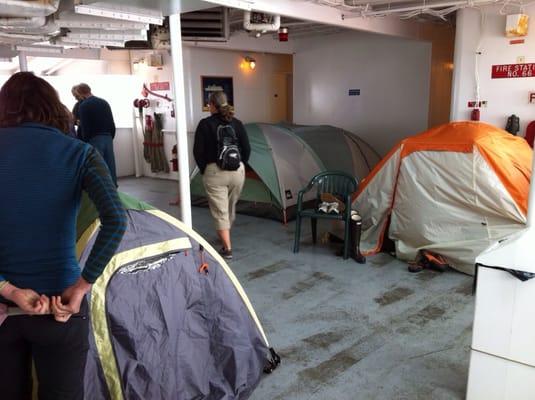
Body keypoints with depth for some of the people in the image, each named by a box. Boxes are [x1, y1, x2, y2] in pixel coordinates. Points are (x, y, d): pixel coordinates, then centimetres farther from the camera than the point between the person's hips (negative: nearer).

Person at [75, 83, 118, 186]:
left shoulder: (83, 106, -5)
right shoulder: (104, 102, 12)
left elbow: (85, 128, -11)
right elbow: (112, 124, 11)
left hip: (94, 140, -6)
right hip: (108, 138, 6)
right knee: (110, 168, 8)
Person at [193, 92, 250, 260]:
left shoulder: (205, 124, -5)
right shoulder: (237, 123, 4)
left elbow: (198, 151, -7)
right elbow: (246, 149, 4)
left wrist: (204, 169, 6)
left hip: (214, 171, -4)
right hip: (237, 171, 4)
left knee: (220, 211, 1)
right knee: (231, 208, 21)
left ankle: (227, 248, -4)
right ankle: (225, 236, 43)